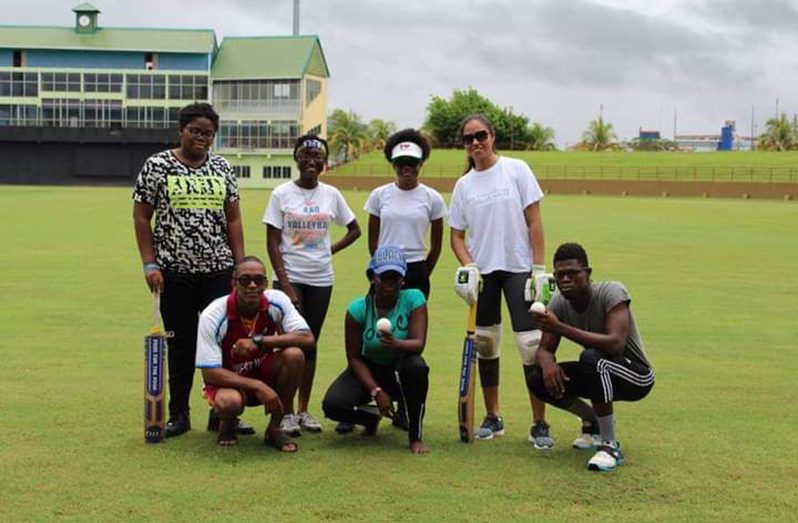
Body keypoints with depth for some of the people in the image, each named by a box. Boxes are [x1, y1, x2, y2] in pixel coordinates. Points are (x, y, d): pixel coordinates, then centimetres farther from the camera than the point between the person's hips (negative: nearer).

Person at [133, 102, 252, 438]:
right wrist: (150, 264, -6)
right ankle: (178, 414, 17)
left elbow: (233, 219, 10)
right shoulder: (157, 166, -1)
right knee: (181, 342, 6)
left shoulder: (221, 168, 8)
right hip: (175, 271, -2)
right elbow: (141, 217, 0)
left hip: (219, 269, 2)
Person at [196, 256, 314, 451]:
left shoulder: (277, 301, -15)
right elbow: (209, 373, -24)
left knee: (294, 354, -26)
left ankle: (274, 428, -9)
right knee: (230, 402, -38)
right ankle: (226, 424, 4)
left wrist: (259, 341, -32)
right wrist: (257, 386, -32)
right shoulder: (213, 316, -23)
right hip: (228, 380, -3)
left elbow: (307, 338, -25)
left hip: (264, 373, 4)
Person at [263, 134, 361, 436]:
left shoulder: (331, 195, 5)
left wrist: (331, 250, 2)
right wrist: (285, 284, -13)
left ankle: (304, 410, 18)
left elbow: (354, 230, 17)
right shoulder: (282, 194, -3)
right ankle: (287, 413, 2)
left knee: (310, 344, 9)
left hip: (321, 280, 3)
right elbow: (272, 243, -6)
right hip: (290, 278, -3)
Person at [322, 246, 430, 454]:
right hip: (368, 369, 1)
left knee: (416, 365, -37)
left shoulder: (413, 299, -16)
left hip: (400, 371, -1)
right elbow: (354, 357, -10)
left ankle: (415, 437, -18)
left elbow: (419, 343, -25)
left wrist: (395, 344, -48)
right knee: (332, 404, -25)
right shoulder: (358, 309, -14)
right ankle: (371, 418, 12)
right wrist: (375, 391, -21)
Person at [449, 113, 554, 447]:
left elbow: (534, 222, -4)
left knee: (531, 343, -8)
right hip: (482, 270, 4)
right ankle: (492, 417, 20)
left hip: (518, 267, -3)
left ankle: (539, 423, 0)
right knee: (485, 344, 8)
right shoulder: (463, 185, 6)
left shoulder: (516, 170, -3)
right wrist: (468, 267, -8)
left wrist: (539, 269, -9)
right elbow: (457, 235, 10)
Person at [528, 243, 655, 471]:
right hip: (600, 374, 7)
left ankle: (610, 446, -25)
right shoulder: (559, 303, -8)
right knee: (537, 378, -13)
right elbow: (544, 349, -4)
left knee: (592, 357, -37)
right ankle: (593, 422, 11)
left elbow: (615, 344, -38)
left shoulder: (612, 292, -25)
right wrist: (547, 362, -30)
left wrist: (560, 328, -40)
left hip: (638, 376, -6)